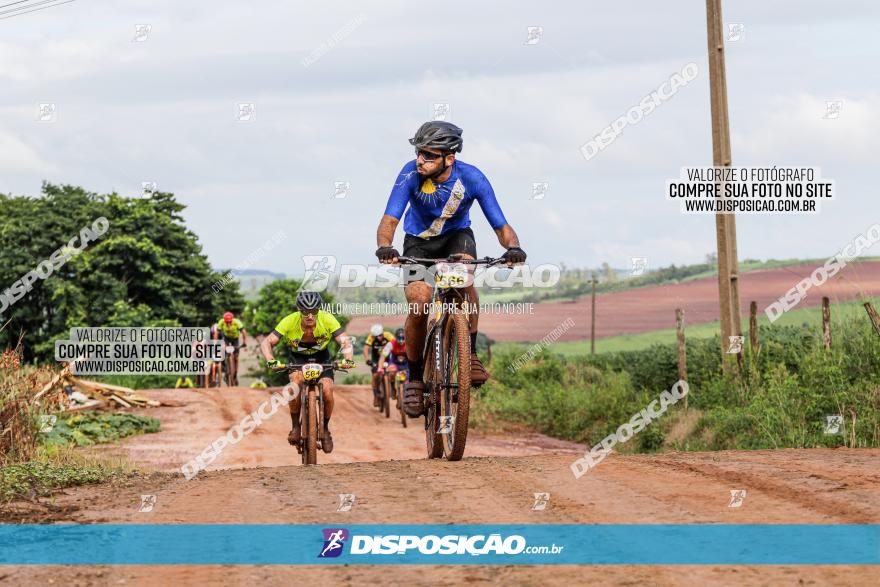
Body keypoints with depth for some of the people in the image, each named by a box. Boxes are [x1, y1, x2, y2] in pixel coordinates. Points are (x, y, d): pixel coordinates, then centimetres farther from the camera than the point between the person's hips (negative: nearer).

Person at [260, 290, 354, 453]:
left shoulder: (328, 320, -27)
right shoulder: (289, 322, -29)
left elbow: (345, 342, -29)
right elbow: (267, 342, -28)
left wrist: (348, 359, -49)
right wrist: (271, 361, -48)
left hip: (321, 358, 1)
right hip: (298, 359, -1)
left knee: (327, 391, -21)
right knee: (296, 380, -32)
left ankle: (325, 429, 6)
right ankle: (295, 427, -16)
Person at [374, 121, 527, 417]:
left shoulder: (472, 179, -26)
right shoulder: (411, 174, -27)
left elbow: (501, 226, -24)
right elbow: (390, 220, -33)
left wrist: (513, 247, -46)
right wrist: (384, 247, -55)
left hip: (456, 235, 0)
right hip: (419, 240, 0)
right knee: (418, 303, -20)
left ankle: (470, 353, -18)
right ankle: (414, 378, 1)